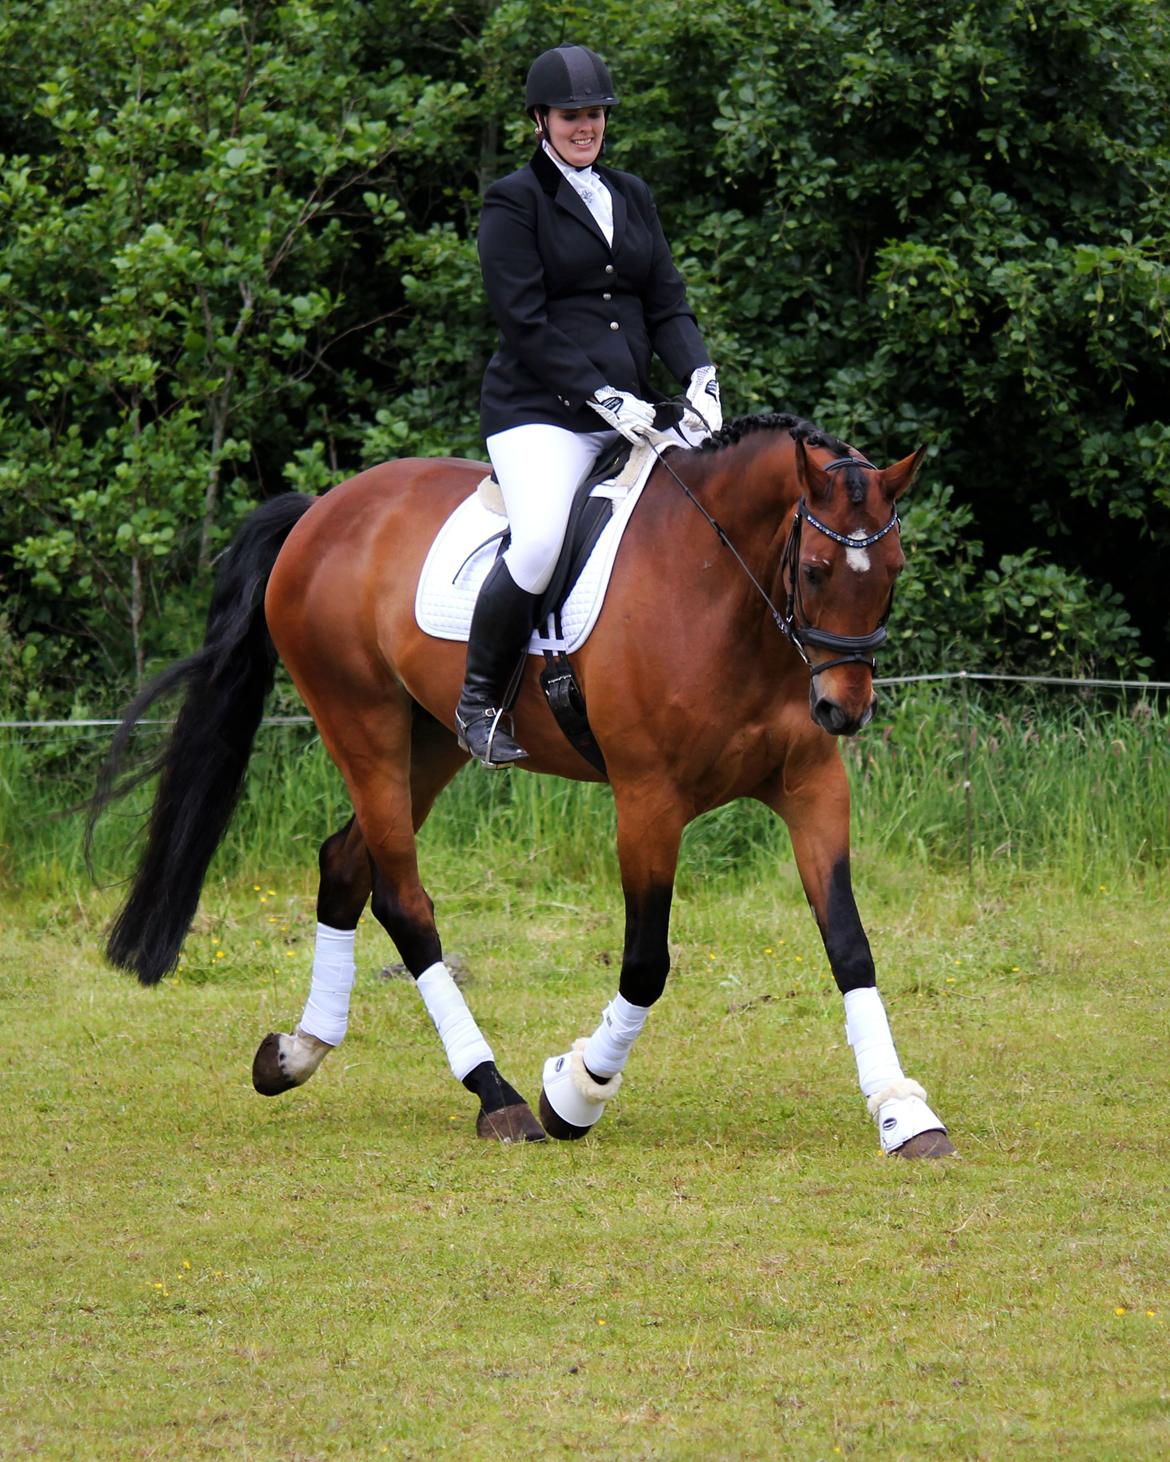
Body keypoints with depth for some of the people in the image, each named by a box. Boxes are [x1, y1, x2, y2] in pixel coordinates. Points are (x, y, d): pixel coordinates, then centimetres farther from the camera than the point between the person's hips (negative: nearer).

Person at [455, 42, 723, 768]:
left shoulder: (633, 197, 19)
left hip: (628, 414, 7)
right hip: (541, 414, -7)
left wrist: (700, 375, -6)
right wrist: (601, 396, -17)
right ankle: (480, 699, -14)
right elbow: (524, 322, -9)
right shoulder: (514, 203, -1)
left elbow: (668, 302, 14)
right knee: (540, 539, -32)